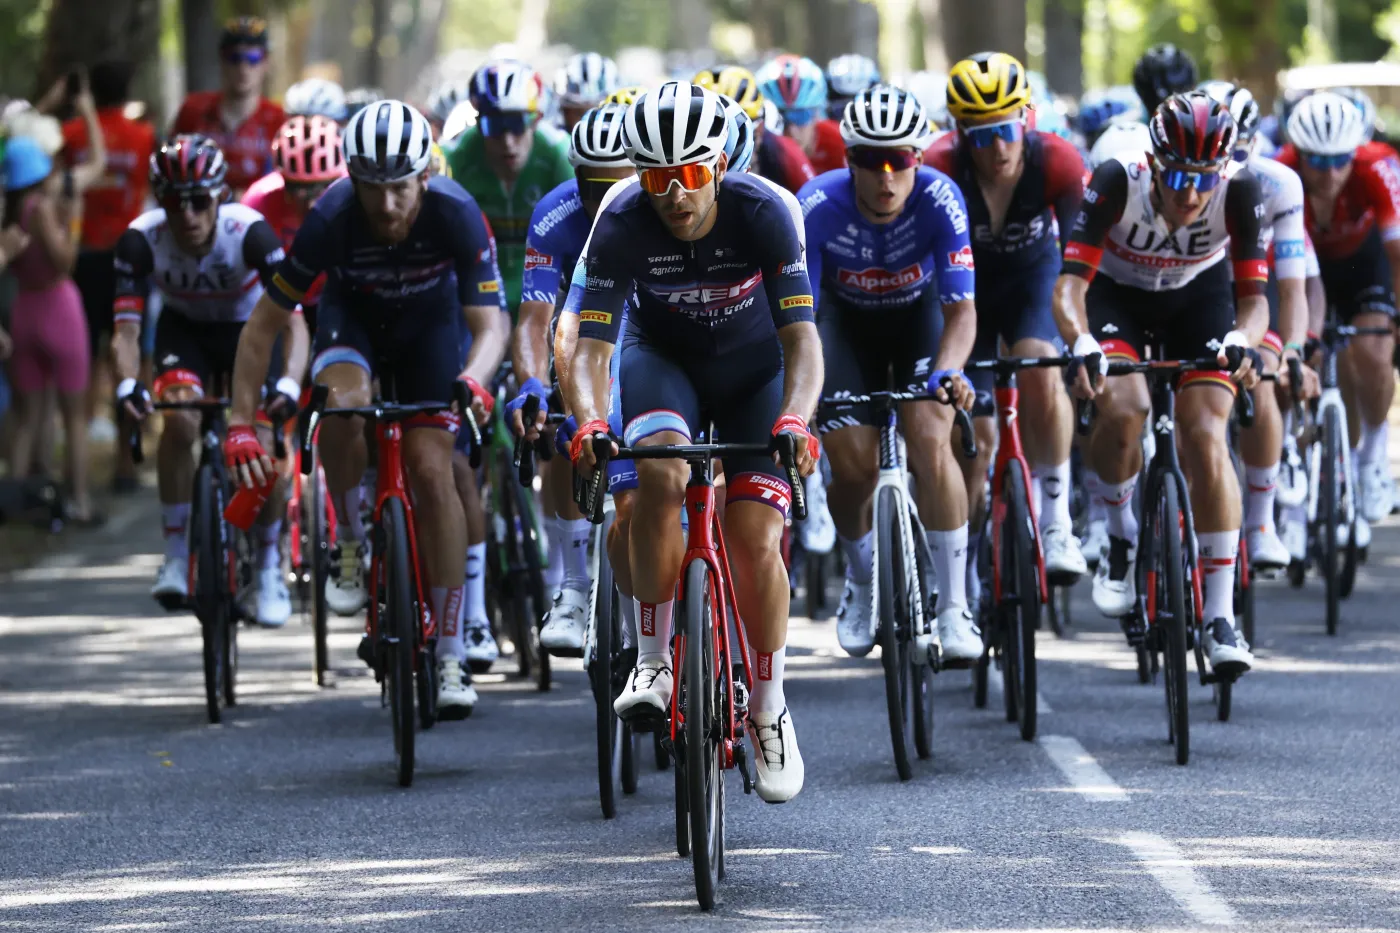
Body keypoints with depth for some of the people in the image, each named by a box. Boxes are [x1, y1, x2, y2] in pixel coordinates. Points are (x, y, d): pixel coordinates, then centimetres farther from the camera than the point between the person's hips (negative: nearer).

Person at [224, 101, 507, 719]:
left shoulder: (455, 215, -33)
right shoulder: (331, 220, -33)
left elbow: (489, 325, -31)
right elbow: (263, 324, -25)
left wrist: (474, 380, -53)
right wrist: (240, 425, -32)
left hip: (429, 321, 0)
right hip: (353, 314, 0)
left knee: (432, 470, -12)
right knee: (343, 402, -34)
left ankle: (449, 653, -5)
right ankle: (351, 546, -8)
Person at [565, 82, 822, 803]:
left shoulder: (762, 213, -29)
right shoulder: (621, 225, -26)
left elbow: (801, 336, -31)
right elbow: (590, 346, -27)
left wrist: (795, 419, -50)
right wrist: (589, 419, -48)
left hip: (753, 367, 0)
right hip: (662, 357, 0)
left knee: (756, 542, -14)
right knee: (659, 475, -32)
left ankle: (769, 711, 9)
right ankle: (652, 661, -15)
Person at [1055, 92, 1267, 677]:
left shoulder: (1238, 194, -29)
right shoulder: (1118, 183, -34)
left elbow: (1255, 296, -25)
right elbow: (1070, 282, -35)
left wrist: (1242, 340, -48)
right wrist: (1081, 343, -55)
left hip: (1198, 298, 1)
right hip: (1117, 295, -1)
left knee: (1206, 436, -16)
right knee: (1121, 410, -29)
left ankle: (1220, 617, -11)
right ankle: (1121, 541, 0)